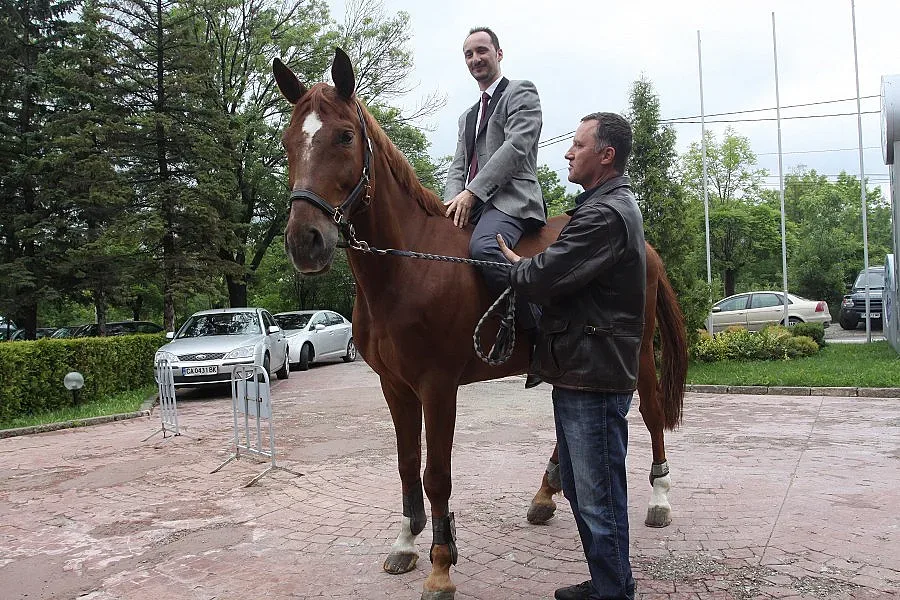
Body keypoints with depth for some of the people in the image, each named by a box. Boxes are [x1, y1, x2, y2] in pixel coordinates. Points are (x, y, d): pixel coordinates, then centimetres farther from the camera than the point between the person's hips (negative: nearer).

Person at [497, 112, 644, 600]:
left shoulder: (607, 215, -18)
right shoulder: (605, 206, 18)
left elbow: (545, 276, -21)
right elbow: (566, 271, 20)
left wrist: (511, 265, -2)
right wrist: (526, 265, 6)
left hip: (592, 377, -11)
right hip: (578, 372, 11)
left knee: (599, 500, 2)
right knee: (579, 488, 21)